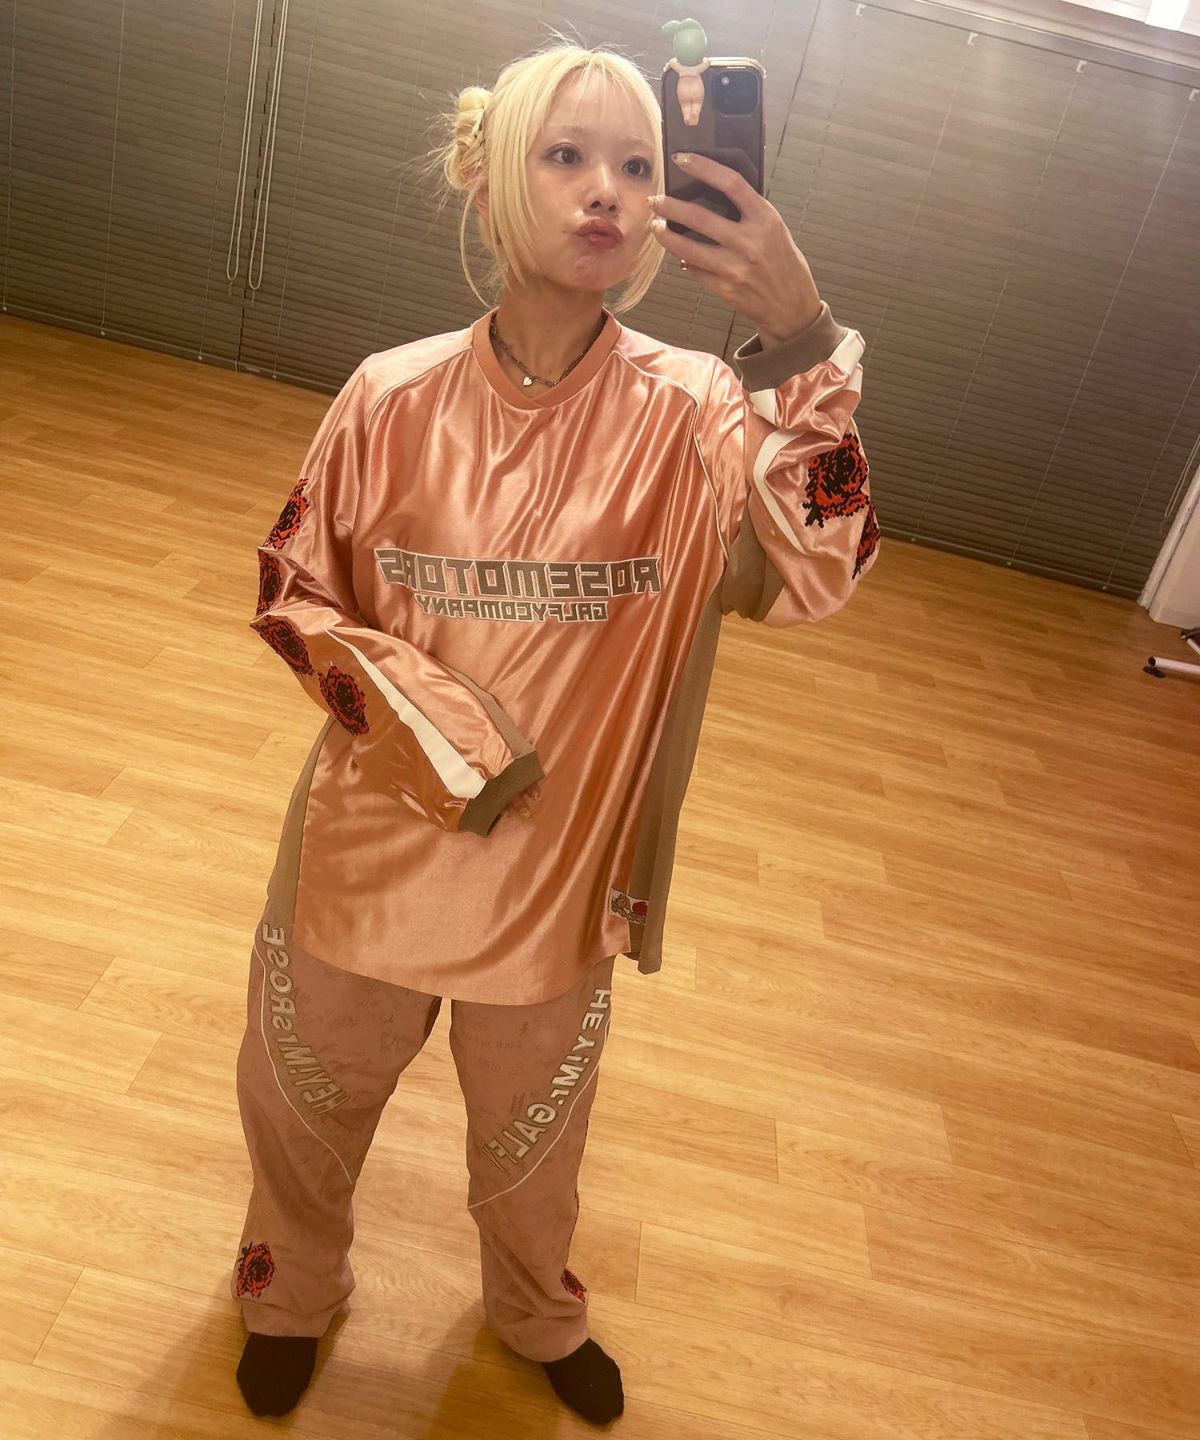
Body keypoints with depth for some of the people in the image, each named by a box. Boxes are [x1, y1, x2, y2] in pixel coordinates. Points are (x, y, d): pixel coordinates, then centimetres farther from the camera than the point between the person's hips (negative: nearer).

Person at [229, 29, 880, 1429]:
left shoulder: (690, 414, -14)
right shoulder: (395, 395, -12)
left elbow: (808, 574, -28)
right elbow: (294, 590, -4)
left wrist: (802, 340, -36)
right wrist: (427, 725, -18)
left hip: (558, 863, 0)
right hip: (373, 843, 1)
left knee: (533, 1129, 25)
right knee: (308, 1096, 24)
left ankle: (537, 1313, 61)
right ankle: (292, 1290, 60)